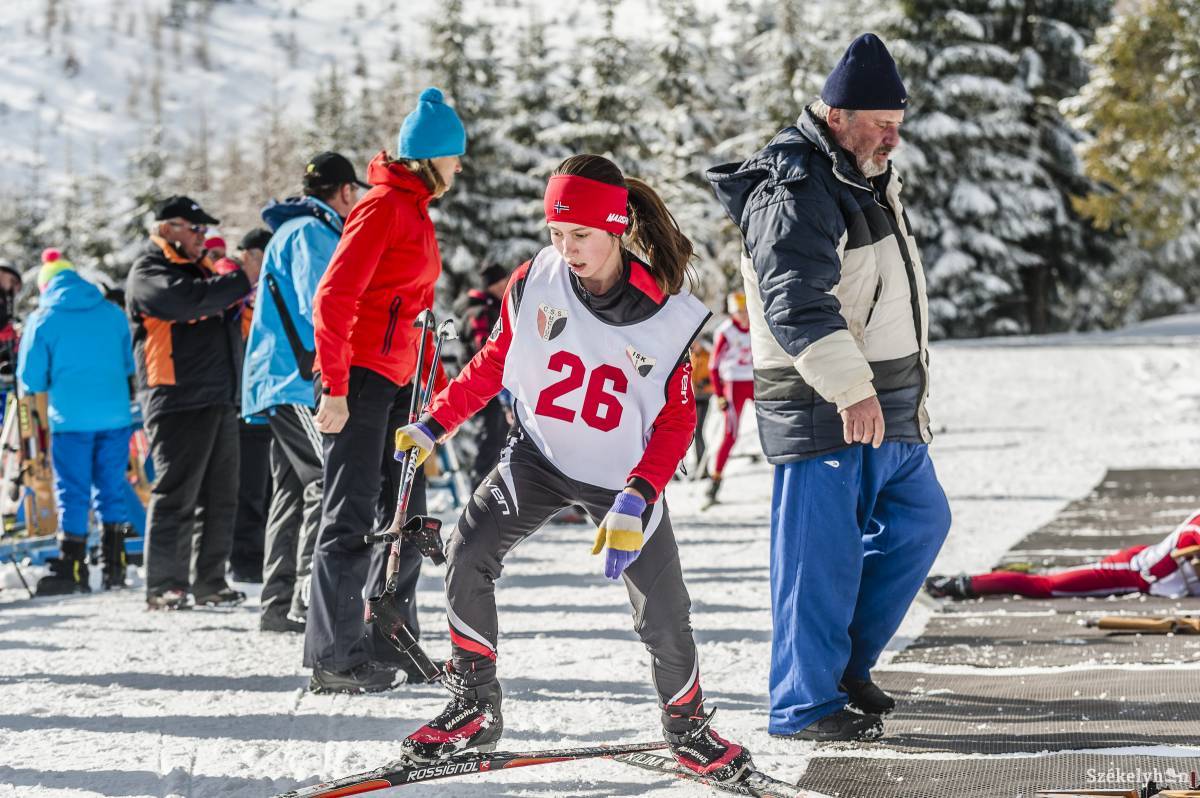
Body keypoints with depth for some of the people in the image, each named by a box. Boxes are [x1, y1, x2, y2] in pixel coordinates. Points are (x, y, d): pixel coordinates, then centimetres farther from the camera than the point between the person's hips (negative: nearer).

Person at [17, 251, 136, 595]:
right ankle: (114, 564, 12)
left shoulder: (43, 319, -3)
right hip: (115, 415, 3)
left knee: (72, 493, 2)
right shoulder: (112, 313, 7)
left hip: (71, 419, -3)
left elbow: (31, 379, 0)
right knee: (112, 490, 11)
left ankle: (71, 569, 1)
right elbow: (130, 365, 15)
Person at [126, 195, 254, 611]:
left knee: (220, 496, 9)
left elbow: (229, 323, 31)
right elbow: (188, 300, -25)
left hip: (220, 401, 9)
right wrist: (244, 281, -21)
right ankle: (164, 586, -6)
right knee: (176, 494, -8)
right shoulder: (148, 274, -6)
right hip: (178, 401, -9)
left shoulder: (200, 269, 23)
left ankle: (210, 581, 16)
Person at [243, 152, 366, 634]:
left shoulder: (294, 231, 24)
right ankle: (310, 596, -20)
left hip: (281, 380, 11)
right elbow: (321, 307, -20)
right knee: (330, 481, -14)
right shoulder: (311, 233, -9)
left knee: (294, 488, 10)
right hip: (301, 380, -11)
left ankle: (280, 602, 10)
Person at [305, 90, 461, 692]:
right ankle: (332, 660, -6)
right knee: (352, 519, -9)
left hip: (395, 380, 10)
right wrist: (335, 388, -21)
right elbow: (333, 298, -18)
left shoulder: (415, 210, 17)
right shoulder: (383, 206, -12)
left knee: (404, 517, 12)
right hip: (359, 379, -10)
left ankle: (389, 648, 19)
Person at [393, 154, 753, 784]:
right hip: (540, 455, 2)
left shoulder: (667, 316, -17)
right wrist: (434, 424, 3)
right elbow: (493, 362, 4)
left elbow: (676, 422, -11)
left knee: (664, 617, -6)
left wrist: (635, 501, -24)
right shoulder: (535, 283, -13)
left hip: (624, 474, -1)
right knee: (468, 556, -19)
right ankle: (474, 709, -3)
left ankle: (689, 730, 21)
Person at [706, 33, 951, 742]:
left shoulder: (870, 179, 17)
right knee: (820, 553, -6)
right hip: (823, 412, -10)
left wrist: (903, 393, 35)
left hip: (884, 405, 10)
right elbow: (797, 303, -30)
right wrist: (851, 387, -38)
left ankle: (846, 662, 27)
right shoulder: (795, 192, -17)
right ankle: (806, 704, 1)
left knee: (920, 523, 18)